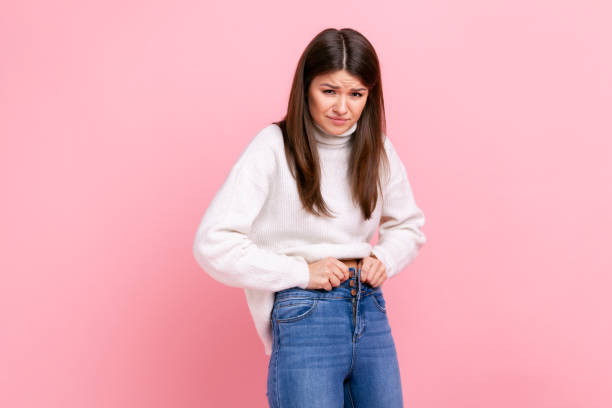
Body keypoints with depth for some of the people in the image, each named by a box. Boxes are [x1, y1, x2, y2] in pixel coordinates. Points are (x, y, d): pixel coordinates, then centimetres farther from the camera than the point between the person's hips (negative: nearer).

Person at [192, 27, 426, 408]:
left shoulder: (378, 149, 6)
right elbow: (214, 242, -16)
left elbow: (409, 225, 20)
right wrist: (300, 272, -16)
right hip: (304, 317, -5)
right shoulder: (273, 148, -10)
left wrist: (385, 258, -1)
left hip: (371, 313, 5)